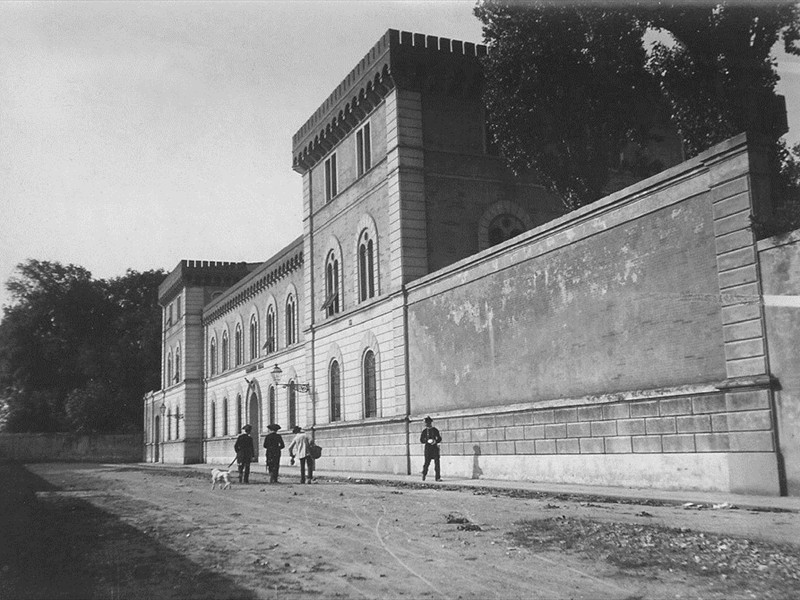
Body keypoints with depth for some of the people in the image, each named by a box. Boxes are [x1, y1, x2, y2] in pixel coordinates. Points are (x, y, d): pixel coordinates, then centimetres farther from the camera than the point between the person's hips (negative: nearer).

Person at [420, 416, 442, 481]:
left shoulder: (435, 430, 8)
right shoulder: (424, 431, 8)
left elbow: (439, 439, 9)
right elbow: (421, 440, 5)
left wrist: (435, 441, -12)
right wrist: (427, 441, -14)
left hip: (435, 447, 0)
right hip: (428, 447, 0)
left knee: (437, 462, -7)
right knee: (427, 462, -2)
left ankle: (438, 477, -6)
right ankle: (424, 474, 21)